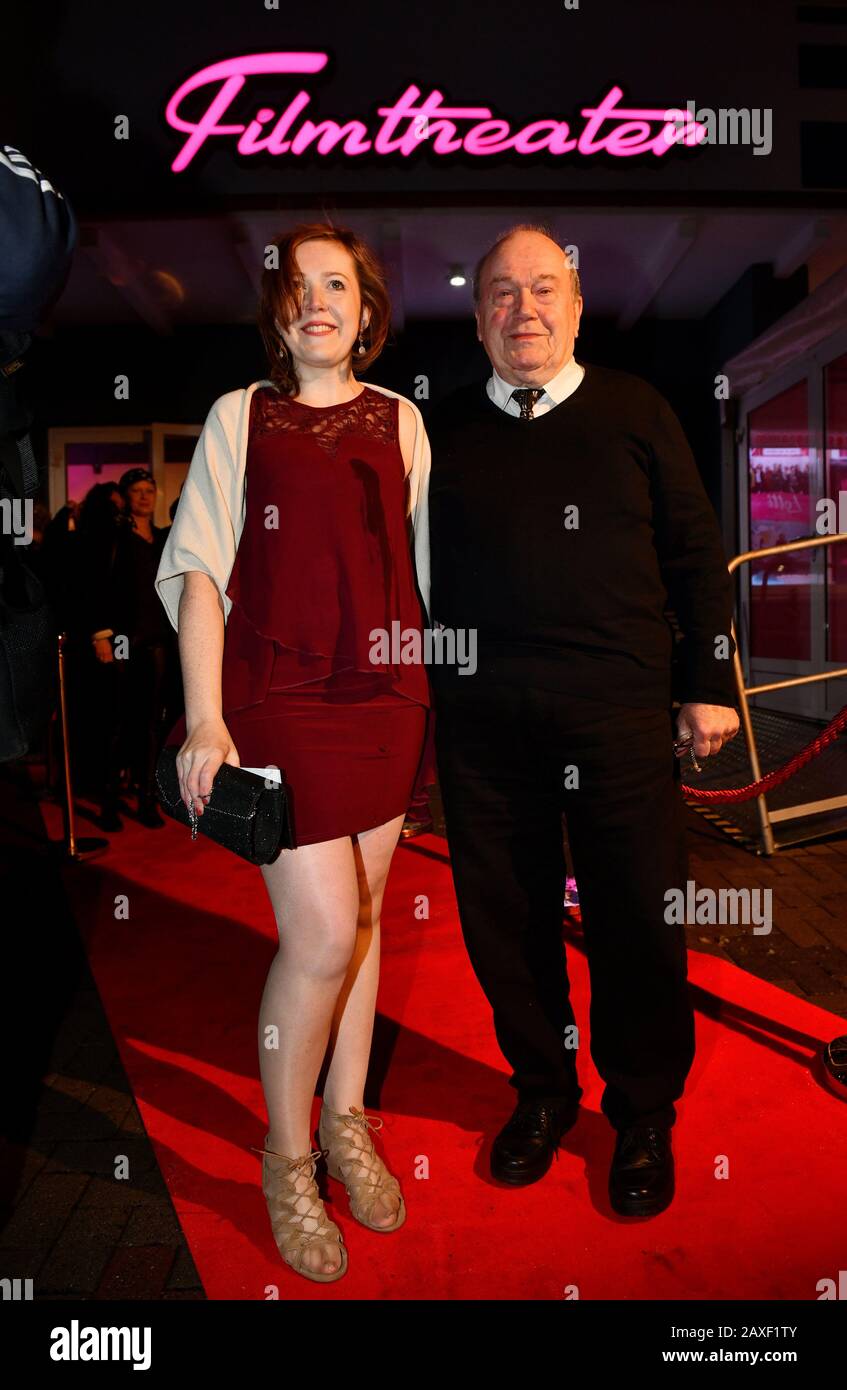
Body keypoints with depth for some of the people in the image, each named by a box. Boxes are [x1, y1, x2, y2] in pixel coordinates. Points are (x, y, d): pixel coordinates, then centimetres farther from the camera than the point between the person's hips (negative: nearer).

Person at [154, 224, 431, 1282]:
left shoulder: (400, 421, 11)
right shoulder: (239, 417, 4)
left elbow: (421, 568, 13)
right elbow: (198, 569, -1)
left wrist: (427, 699, 9)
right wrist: (205, 717, -10)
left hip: (385, 696, 4)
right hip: (278, 697, -3)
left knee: (362, 912, 11)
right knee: (321, 934, -7)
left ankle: (346, 1121, 31)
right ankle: (288, 1159, 17)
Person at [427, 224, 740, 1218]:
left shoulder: (635, 412, 7)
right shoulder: (444, 430, 11)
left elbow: (697, 555, 7)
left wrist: (711, 682, 3)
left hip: (618, 710, -1)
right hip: (482, 718, 2)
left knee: (638, 918, 4)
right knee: (505, 914, 10)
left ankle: (643, 1116, 27)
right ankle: (541, 1090, 32)